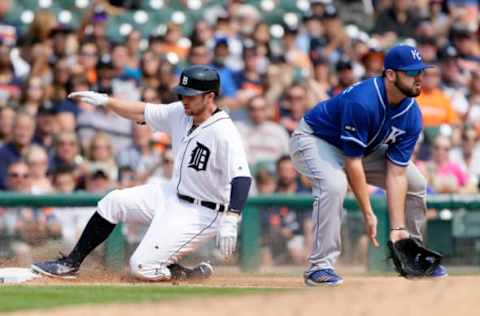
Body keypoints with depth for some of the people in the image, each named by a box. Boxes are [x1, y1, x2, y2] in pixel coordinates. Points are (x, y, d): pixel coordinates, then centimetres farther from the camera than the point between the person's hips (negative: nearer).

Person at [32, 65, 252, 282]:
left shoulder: (224, 132, -26)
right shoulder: (180, 113, -1)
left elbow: (242, 178, -34)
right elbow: (141, 112, 12)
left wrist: (230, 222, -45)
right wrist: (104, 100, 2)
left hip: (201, 215, -8)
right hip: (173, 195, 8)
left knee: (141, 267, -15)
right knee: (114, 201, 9)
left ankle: (197, 274, 7)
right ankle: (70, 264, 20)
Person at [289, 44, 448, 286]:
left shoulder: (412, 116, -16)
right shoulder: (362, 102, -38)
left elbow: (396, 174, -15)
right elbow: (353, 163, -33)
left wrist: (397, 227, -20)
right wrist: (368, 214, -29)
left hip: (365, 147, 8)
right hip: (314, 140, -8)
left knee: (416, 183, 4)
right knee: (334, 184, -37)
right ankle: (320, 266, -28)